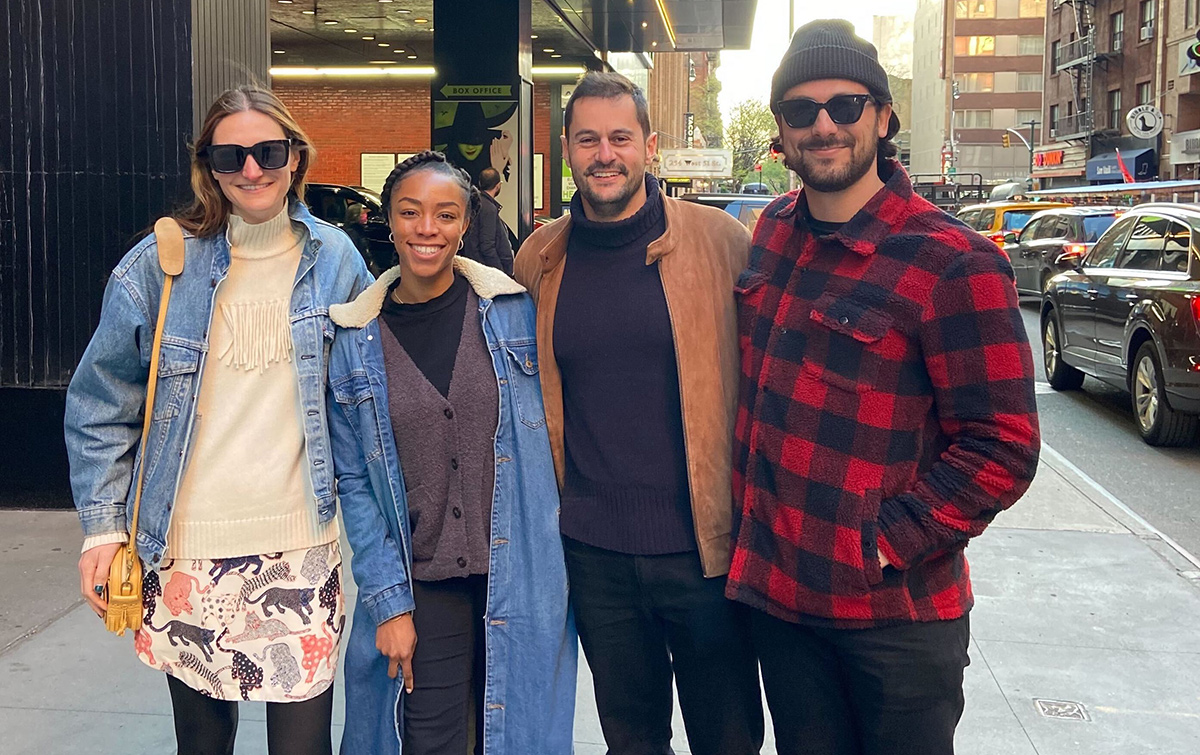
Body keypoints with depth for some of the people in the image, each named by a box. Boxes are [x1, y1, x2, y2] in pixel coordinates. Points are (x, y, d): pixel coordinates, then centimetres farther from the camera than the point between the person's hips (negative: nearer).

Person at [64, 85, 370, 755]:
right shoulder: (160, 266, -2)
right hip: (185, 551, 0)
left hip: (301, 548, 0)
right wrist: (104, 525, 0)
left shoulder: (337, 260, 2)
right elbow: (101, 405, 4)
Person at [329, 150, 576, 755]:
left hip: (521, 578, 0)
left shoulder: (516, 311, -3)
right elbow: (354, 481, 2)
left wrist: (567, 555, 0)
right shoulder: (356, 341, -1)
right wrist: (388, 602, -4)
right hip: (422, 586, 0)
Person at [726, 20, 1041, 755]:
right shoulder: (773, 231, 4)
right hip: (776, 590, 6)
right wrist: (747, 513, 12)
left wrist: (884, 546, -18)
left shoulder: (954, 263, -16)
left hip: (895, 611, -5)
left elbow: (1002, 447, -16)